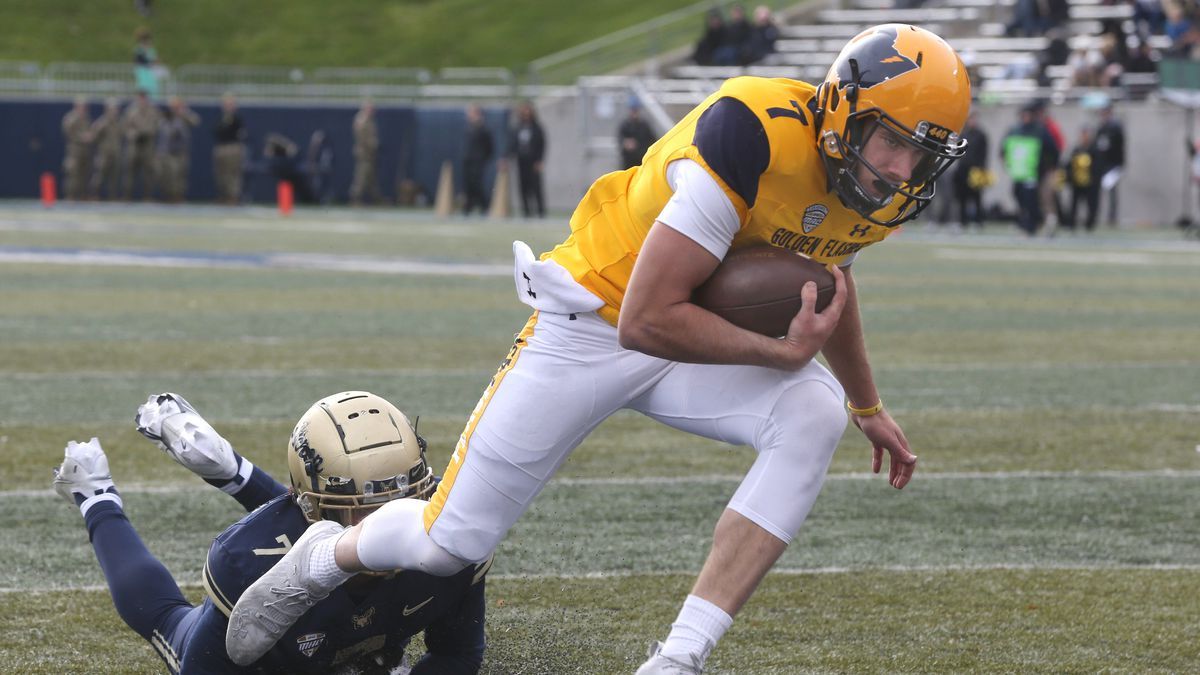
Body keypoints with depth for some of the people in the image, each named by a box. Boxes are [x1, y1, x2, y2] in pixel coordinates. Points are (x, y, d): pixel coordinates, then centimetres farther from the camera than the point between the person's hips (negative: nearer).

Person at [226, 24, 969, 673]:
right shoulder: (755, 136, -34)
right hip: (597, 320, -6)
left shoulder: (879, 192, -8)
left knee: (814, 416, -25)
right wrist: (780, 352, -28)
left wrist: (868, 405, 28)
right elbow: (647, 320, -33)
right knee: (448, 542, -1)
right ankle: (325, 559, 36)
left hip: (705, 334, 6)